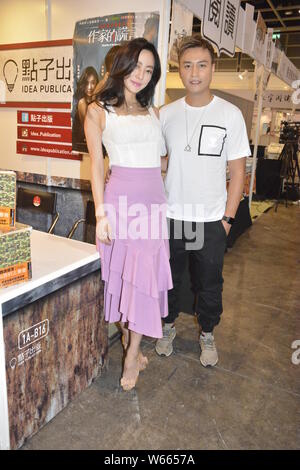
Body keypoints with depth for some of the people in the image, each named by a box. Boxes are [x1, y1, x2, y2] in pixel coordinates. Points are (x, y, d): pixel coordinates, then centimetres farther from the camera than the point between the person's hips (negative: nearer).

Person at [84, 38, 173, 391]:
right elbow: (96, 164, -2)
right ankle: (128, 337, 26)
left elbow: (162, 157, 17)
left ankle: (131, 353, 13)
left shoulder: (153, 113, 16)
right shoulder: (98, 111, 4)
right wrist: (101, 214, -9)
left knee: (146, 273, 0)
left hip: (154, 197, 4)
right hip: (121, 196, -3)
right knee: (121, 271, 4)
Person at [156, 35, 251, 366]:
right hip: (170, 216, 2)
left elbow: (237, 172, -2)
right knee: (169, 278, 16)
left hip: (211, 219, -1)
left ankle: (207, 333, 37)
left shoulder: (230, 115, -4)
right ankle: (169, 325, 41)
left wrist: (227, 217, -6)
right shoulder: (166, 114, 2)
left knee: (209, 284, 13)